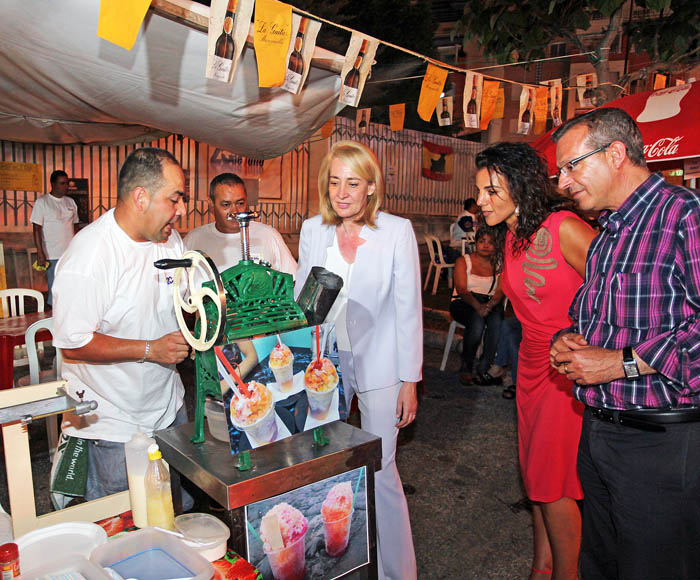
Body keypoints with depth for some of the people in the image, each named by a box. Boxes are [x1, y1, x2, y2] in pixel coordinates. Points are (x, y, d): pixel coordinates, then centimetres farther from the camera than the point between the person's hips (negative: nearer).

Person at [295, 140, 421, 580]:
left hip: (377, 362, -3)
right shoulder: (312, 230, 2)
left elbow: (408, 309, -6)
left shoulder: (398, 231, -8)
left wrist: (410, 381, -6)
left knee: (380, 471, 0)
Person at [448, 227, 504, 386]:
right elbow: (461, 290, -9)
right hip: (463, 303, -2)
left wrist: (489, 305, -25)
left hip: (491, 303, 2)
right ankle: (466, 368, -19)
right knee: (477, 321, -34)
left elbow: (500, 291, -1)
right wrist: (477, 306, -28)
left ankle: (485, 368, -19)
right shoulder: (463, 261, 5)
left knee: (497, 322, -31)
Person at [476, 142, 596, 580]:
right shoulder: (510, 237, 6)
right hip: (533, 363, 8)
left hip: (572, 370, -7)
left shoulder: (564, 228, -19)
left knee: (553, 483, 1)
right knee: (536, 476, 16)